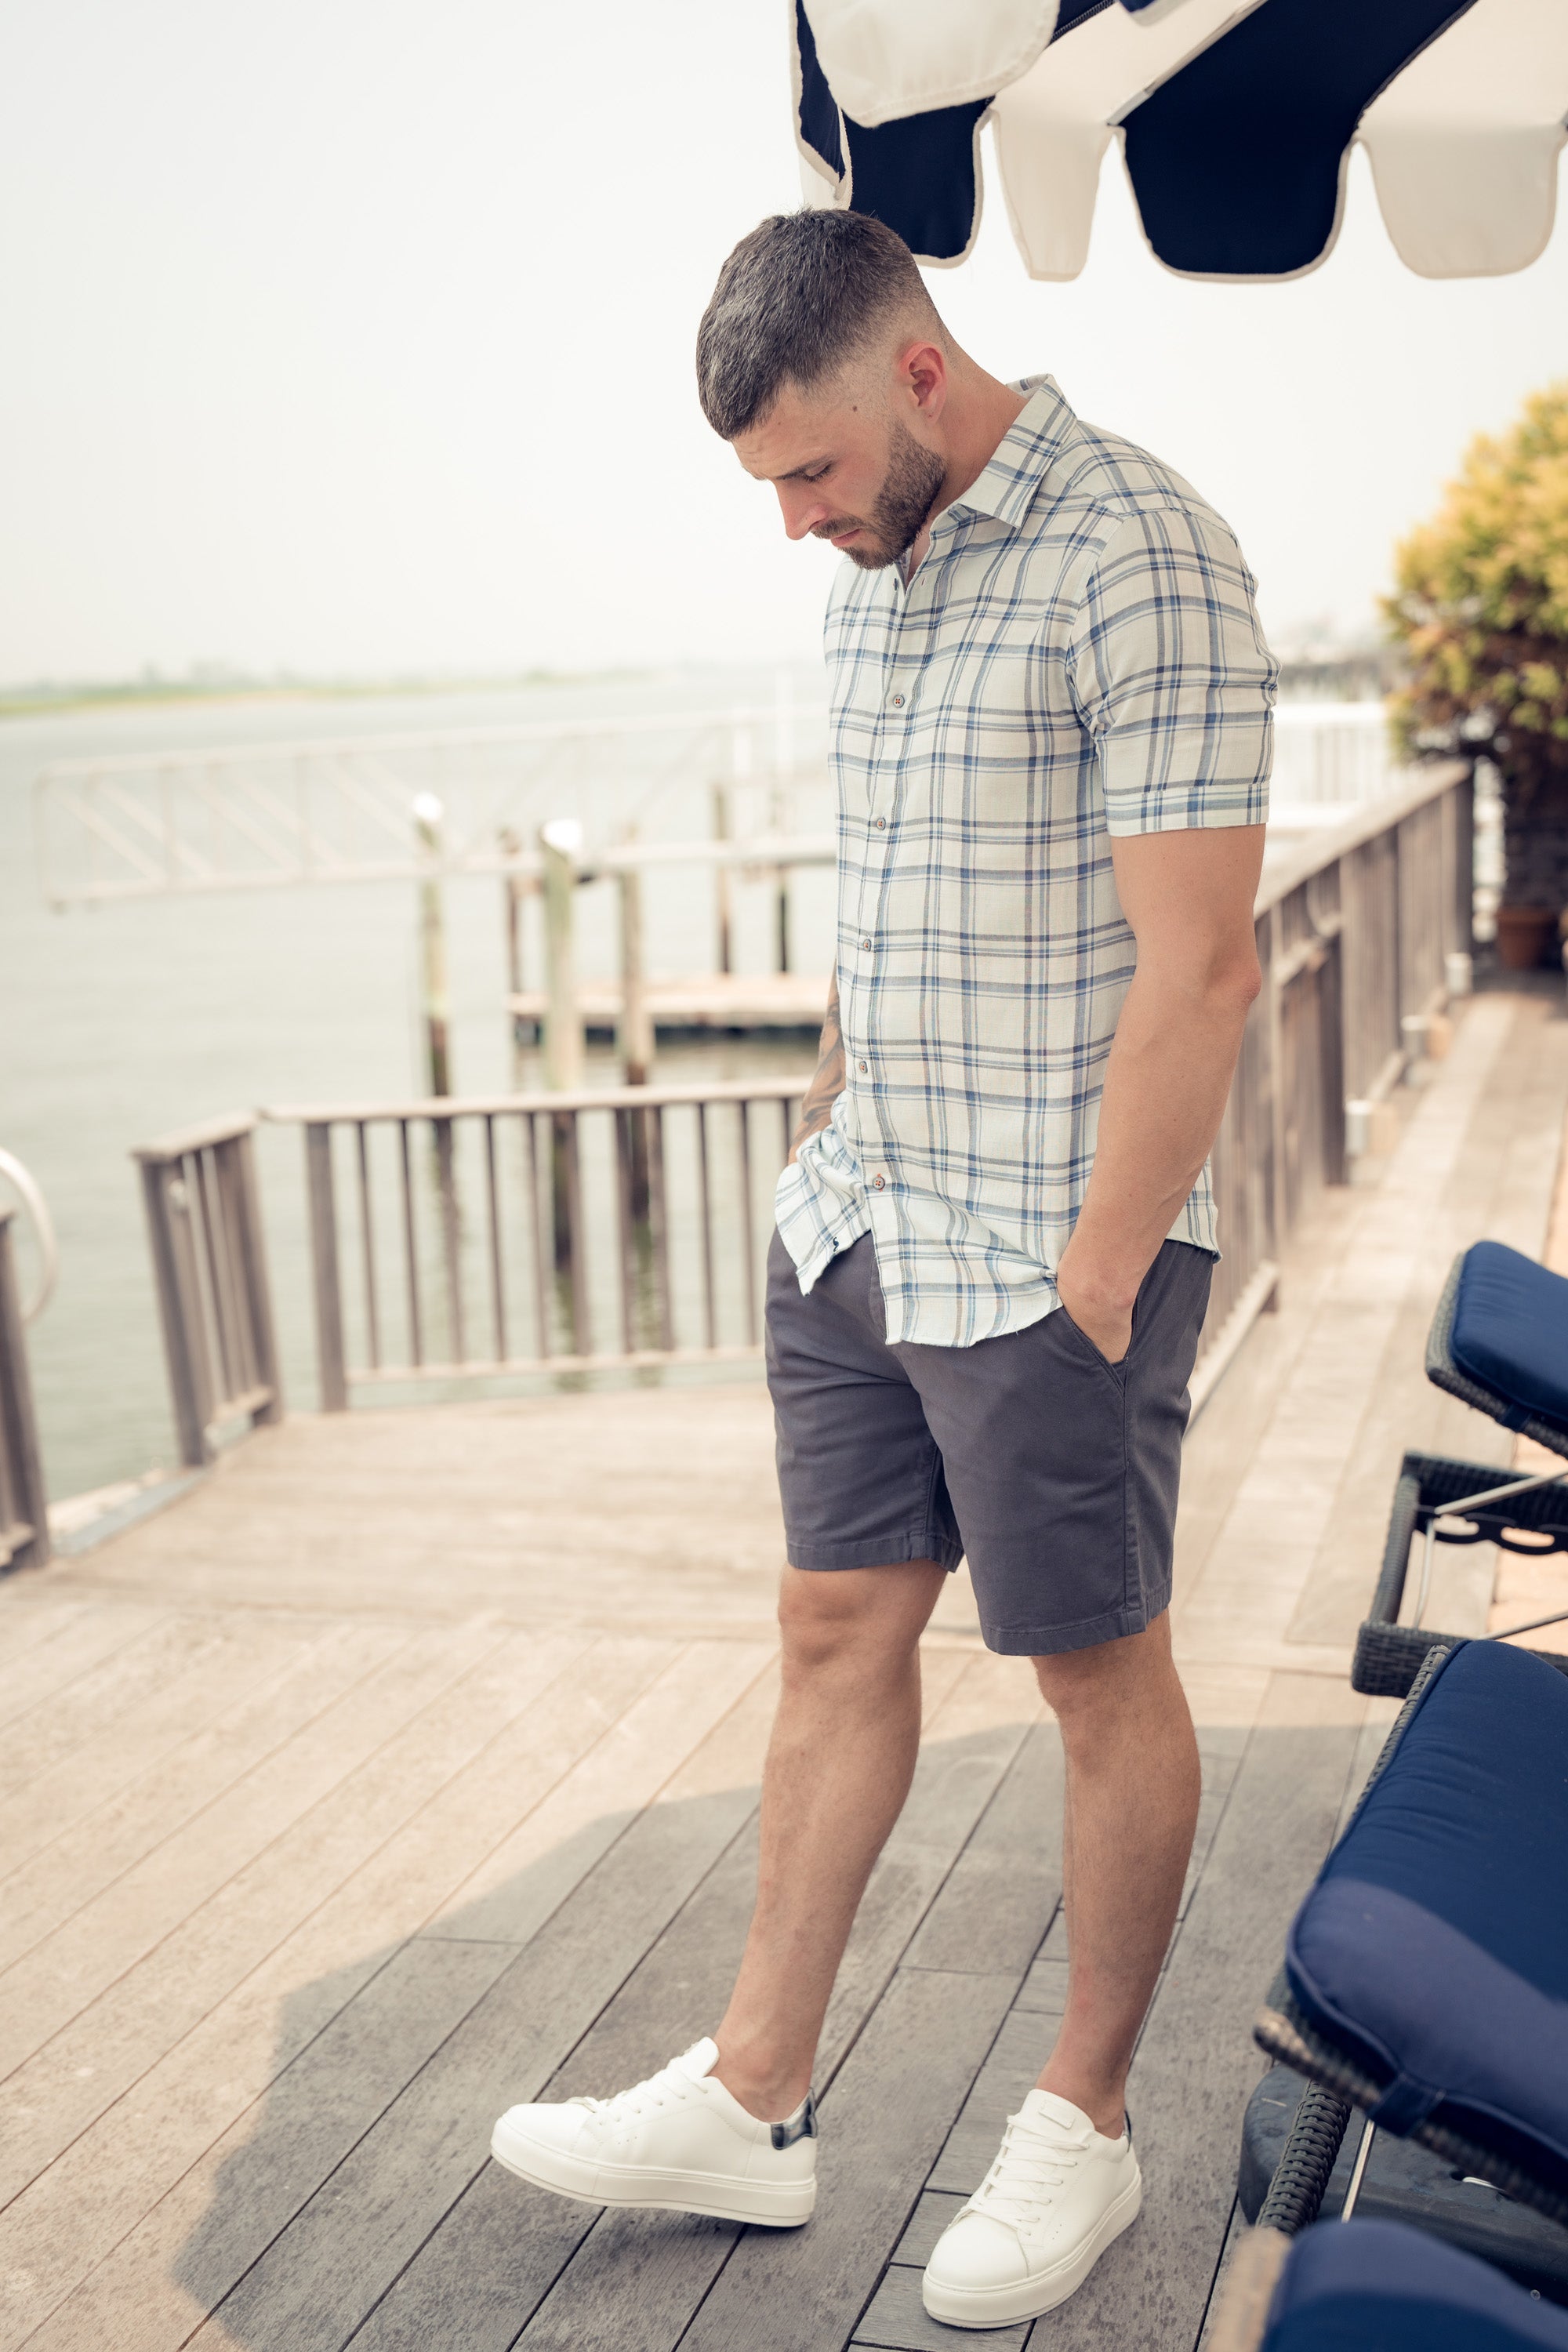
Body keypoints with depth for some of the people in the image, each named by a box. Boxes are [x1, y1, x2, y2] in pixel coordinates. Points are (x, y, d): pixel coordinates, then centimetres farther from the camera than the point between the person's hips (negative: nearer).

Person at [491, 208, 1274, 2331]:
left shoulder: (1136, 559, -16)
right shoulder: (879, 566, 11)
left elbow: (1198, 965, -19)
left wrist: (1094, 1284, -18)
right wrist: (825, 1126, 16)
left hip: (1053, 1257, -8)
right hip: (863, 1222, 8)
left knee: (1105, 1679, 7)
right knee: (838, 1634, 12)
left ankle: (1086, 2123, 25)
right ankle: (754, 2102, 24)